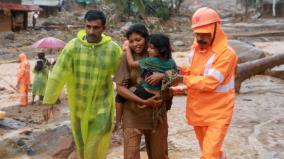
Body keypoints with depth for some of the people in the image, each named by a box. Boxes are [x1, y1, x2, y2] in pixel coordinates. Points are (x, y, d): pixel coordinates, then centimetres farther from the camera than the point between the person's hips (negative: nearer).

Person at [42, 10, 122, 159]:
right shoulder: (73, 46, -12)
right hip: (78, 104, 2)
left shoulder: (113, 49, -12)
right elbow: (58, 74, -11)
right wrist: (49, 101, -10)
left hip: (102, 105, -1)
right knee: (81, 142, 20)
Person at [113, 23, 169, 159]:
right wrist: (144, 102, -19)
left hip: (157, 113, 3)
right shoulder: (127, 58, -6)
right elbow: (120, 87, -11)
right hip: (133, 115, -2)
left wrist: (162, 75, -21)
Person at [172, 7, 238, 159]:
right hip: (197, 111, 7)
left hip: (217, 114, -7)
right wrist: (181, 70, -1)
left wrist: (183, 79, -21)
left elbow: (209, 82, -27)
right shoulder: (195, 49, 3)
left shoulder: (226, 54, -21)